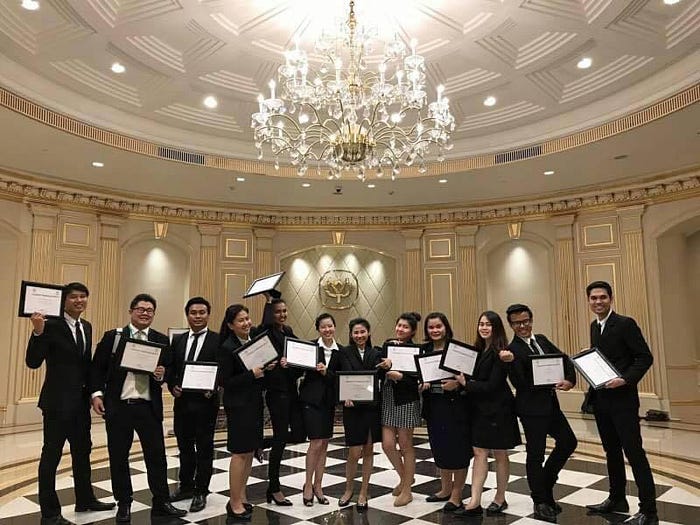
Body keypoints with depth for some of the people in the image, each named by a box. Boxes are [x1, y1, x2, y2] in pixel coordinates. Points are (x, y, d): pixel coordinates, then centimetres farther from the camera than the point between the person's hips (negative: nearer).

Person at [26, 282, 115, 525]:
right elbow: (33, 362, -19)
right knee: (51, 456, 5)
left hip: (81, 401, 8)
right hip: (58, 402, -8)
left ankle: (85, 500, 35)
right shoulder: (51, 325, -14)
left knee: (82, 452, 19)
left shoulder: (86, 327, 9)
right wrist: (38, 332, -32)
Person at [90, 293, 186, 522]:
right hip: (117, 406, 0)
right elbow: (97, 367, 2)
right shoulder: (112, 336, 2)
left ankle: (161, 502, 17)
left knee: (156, 454, 4)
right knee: (118, 456, 9)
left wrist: (162, 374, -13)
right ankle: (124, 503, 25)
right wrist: (97, 394, -8)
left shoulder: (162, 340, 6)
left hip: (149, 407, 1)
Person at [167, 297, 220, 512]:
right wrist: (173, 386, -6)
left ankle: (201, 492, 22)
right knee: (184, 447, 18)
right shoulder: (178, 340, 9)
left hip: (205, 402, -5)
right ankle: (186, 486, 35)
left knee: (204, 448, 8)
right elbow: (171, 368, 11)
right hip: (182, 401, 5)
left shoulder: (218, 340, -7)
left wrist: (213, 390, -23)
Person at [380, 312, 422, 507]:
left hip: (407, 401, -4)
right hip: (387, 399, 5)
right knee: (387, 444, 4)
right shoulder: (387, 345, 6)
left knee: (405, 445, 6)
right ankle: (404, 477, 32)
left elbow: (419, 378, -15)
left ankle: (407, 490, 22)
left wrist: (400, 376, -25)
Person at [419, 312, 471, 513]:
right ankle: (446, 489, 31)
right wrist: (421, 384, -9)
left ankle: (457, 494, 16)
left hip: (455, 405, -5)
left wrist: (457, 383, -27)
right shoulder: (423, 350, 6)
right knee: (439, 447, 15)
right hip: (433, 405, 5)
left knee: (457, 448, 3)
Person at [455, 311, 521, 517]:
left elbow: (493, 385, -18)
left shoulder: (500, 352, -14)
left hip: (497, 409, -6)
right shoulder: (478, 349, 7)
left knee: (500, 454, 9)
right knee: (479, 453, 3)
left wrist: (466, 384, -19)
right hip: (480, 409, 6)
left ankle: (500, 499, 24)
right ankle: (475, 502, 5)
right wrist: (462, 381, -9)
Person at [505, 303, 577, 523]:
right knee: (535, 454, 3)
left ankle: (545, 483, 30)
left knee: (568, 442, 14)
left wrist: (569, 379, -11)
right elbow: (520, 384, -20)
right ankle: (541, 503, 18)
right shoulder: (512, 350, -16)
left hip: (550, 404, 8)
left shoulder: (541, 339, 7)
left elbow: (564, 359, 5)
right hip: (532, 408, -8)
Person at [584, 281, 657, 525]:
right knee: (611, 451, 17)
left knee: (634, 453, -3)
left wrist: (626, 379, -24)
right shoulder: (594, 326, 12)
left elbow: (645, 358, -13)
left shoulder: (626, 324, -11)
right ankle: (617, 499, 30)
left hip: (622, 399, -7)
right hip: (601, 399, 7)